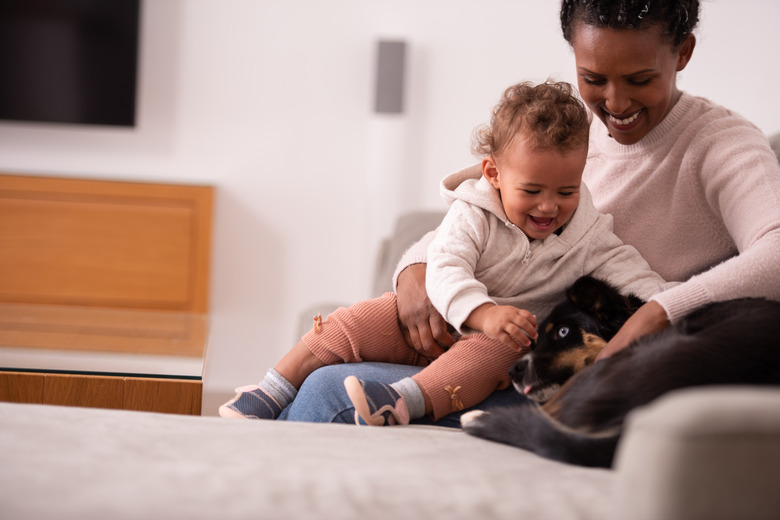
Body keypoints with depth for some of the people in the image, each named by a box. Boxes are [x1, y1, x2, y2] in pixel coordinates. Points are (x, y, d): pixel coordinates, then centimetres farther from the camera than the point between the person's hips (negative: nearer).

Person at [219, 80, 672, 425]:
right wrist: (483, 313, -42)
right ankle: (273, 392, -8)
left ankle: (404, 402, -54)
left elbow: (631, 272, -5)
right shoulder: (473, 215, -11)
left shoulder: (587, 235, -4)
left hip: (510, 336, -1)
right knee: (357, 322, -15)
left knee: (494, 352, -37)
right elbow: (444, 270, -23)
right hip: (440, 316, 1)